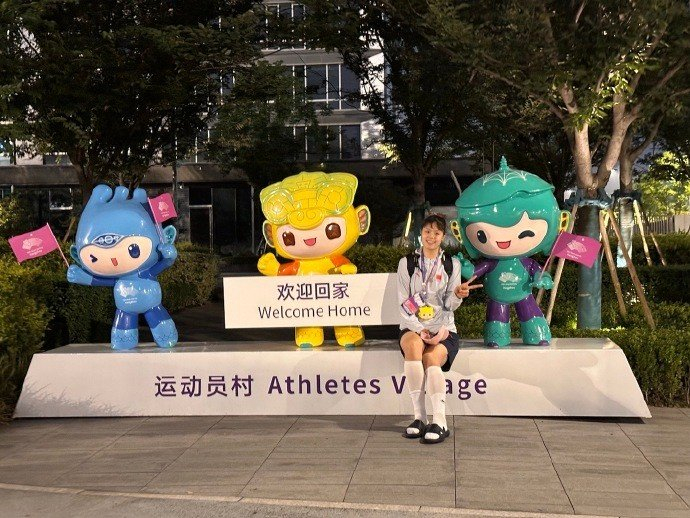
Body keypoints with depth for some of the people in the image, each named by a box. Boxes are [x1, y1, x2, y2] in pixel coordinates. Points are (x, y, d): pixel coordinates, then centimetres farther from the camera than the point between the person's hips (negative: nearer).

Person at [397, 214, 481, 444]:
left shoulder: (452, 264, 11)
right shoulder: (407, 263, 10)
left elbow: (450, 304, 3)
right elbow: (403, 303, 1)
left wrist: (457, 295, -21)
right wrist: (420, 330, -12)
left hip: (442, 329, 1)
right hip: (412, 326, 0)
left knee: (432, 358, -31)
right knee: (414, 345, -35)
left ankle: (439, 422, -31)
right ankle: (419, 417, -32)